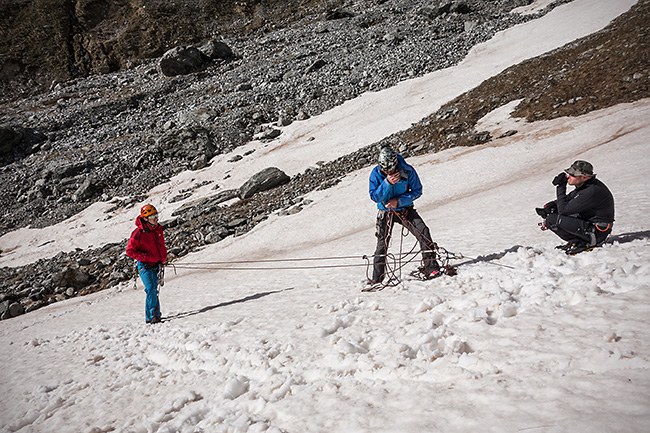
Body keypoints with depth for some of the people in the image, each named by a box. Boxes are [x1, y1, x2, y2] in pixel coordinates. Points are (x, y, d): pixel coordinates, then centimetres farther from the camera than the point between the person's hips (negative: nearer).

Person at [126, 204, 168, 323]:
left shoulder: (158, 230, 5)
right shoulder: (139, 233, -16)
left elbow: (162, 246, 20)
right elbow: (130, 250, -12)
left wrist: (162, 260, 10)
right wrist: (145, 258, -19)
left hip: (155, 265, 6)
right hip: (144, 265, -6)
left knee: (154, 290, 12)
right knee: (151, 289, -17)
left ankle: (156, 315, 20)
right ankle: (152, 316, -12)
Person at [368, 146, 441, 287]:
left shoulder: (407, 170, -17)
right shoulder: (376, 173, -15)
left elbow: (417, 190, -10)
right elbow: (374, 197, -16)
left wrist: (399, 201, -21)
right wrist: (387, 183, -31)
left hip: (405, 209, 0)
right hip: (386, 212, 0)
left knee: (423, 232, -19)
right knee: (382, 245, -2)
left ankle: (430, 268, -12)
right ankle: (377, 279, 11)